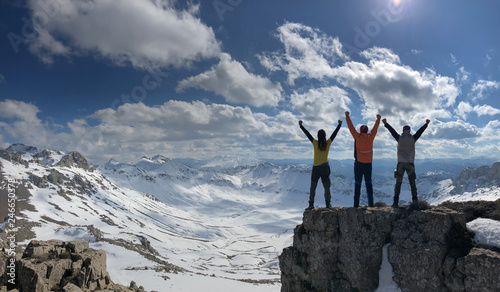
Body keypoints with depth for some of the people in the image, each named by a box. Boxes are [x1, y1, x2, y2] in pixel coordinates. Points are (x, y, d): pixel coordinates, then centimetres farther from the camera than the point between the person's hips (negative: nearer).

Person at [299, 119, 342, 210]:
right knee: (327, 186, 11)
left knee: (313, 187, 5)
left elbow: (307, 134, -1)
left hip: (316, 168, -1)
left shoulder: (315, 143, -7)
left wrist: (301, 126, 6)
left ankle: (311, 204, 2)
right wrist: (339, 125, 19)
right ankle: (328, 203, 11)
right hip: (325, 167, 1)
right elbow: (334, 133, 8)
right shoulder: (328, 143, -3)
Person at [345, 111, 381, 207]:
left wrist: (347, 116, 12)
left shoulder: (358, 137, -7)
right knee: (368, 183, 10)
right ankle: (371, 203, 9)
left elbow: (351, 127, 1)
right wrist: (378, 119, 33)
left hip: (359, 163, -3)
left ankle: (356, 203, -3)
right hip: (368, 163, 3)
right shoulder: (370, 137, 0)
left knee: (358, 183, -1)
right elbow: (375, 128, 17)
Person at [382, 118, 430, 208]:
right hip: (410, 164, 0)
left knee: (398, 183, 3)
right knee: (412, 183, 8)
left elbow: (392, 130, 10)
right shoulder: (413, 138, 1)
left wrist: (385, 123, 23)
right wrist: (426, 124, 31)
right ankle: (415, 200, 1)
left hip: (400, 163, 0)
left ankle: (396, 201, -2)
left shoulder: (399, 138, -1)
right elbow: (420, 131, 16)